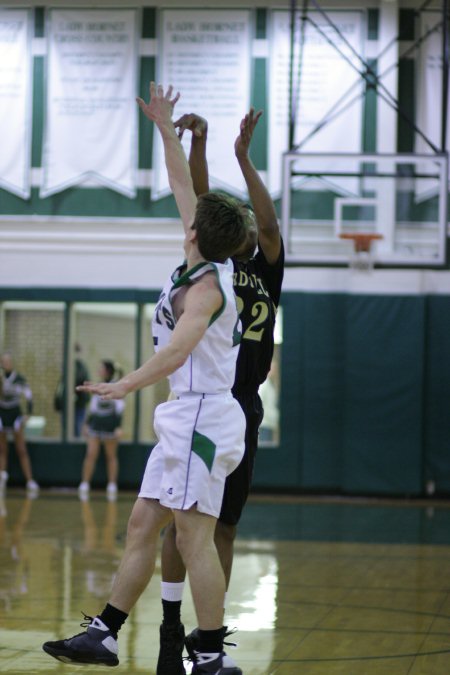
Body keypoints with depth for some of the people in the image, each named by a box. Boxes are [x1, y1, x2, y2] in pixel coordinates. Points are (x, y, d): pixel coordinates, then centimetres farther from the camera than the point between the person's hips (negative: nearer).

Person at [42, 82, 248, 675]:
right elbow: (183, 187, 21)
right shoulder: (208, 266, 10)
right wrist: (165, 127, 27)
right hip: (187, 418, 10)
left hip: (203, 416, -10)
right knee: (142, 525, 10)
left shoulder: (205, 285, -14)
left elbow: (179, 348, -30)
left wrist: (125, 386, -39)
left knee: (194, 537, -11)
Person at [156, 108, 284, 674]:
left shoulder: (267, 273, 11)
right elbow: (198, 203, -4)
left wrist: (244, 156, -13)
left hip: (242, 408, 2)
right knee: (181, 520, -2)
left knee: (224, 526, 6)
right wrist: (198, 144, -17)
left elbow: (271, 224, -7)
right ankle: (171, 628, 4)